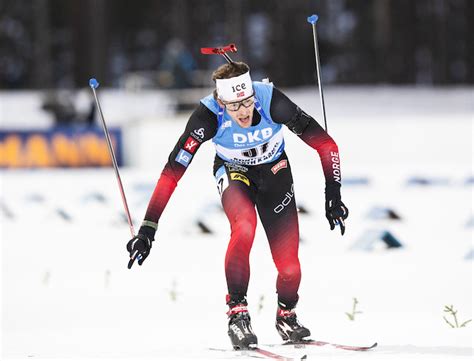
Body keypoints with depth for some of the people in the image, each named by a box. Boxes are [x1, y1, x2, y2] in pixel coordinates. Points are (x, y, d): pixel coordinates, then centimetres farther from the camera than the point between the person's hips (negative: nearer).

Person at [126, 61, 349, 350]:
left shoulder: (271, 100, -33)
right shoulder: (209, 115, -32)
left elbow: (325, 144, -25)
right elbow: (173, 171, -31)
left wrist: (333, 196, -27)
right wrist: (147, 231, -34)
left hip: (274, 171, 1)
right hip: (233, 172, -1)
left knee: (289, 263, -5)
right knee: (244, 226, -34)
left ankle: (287, 316, 26)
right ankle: (237, 311, -20)